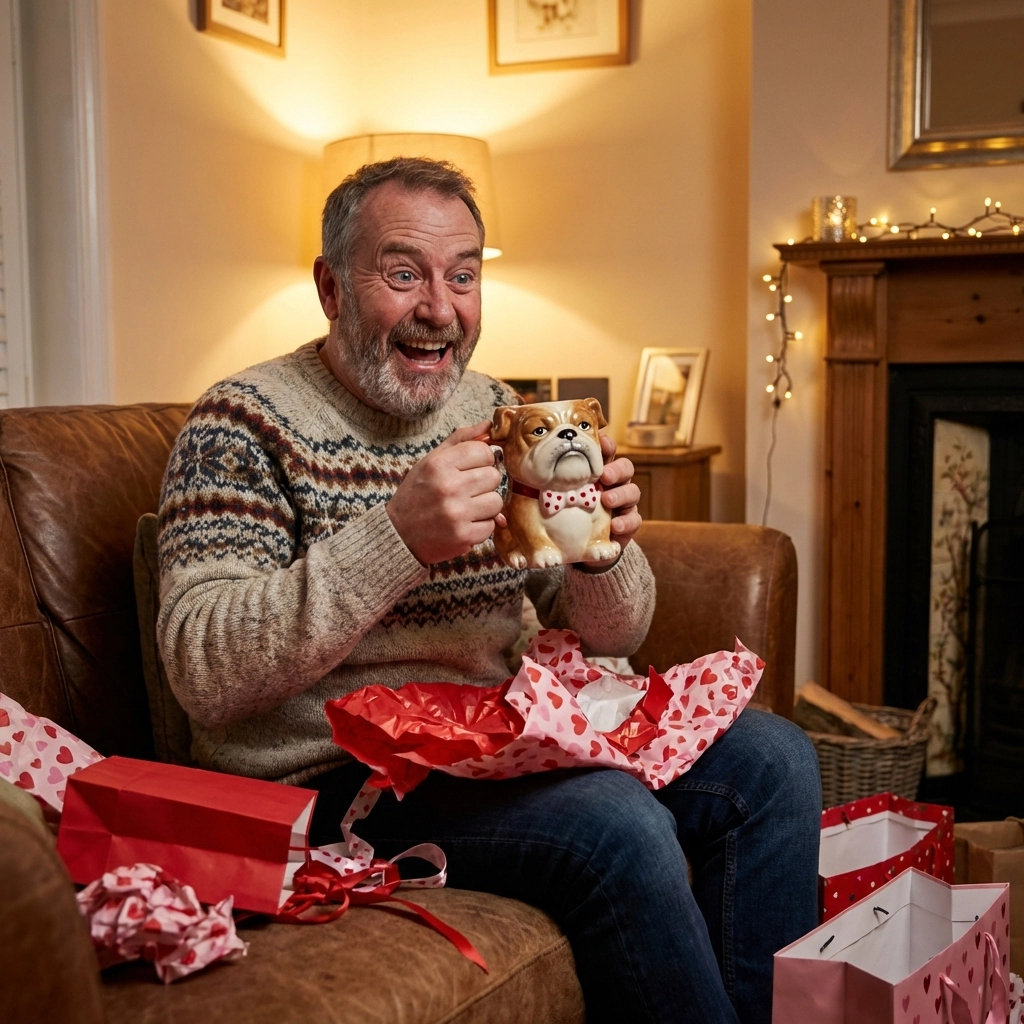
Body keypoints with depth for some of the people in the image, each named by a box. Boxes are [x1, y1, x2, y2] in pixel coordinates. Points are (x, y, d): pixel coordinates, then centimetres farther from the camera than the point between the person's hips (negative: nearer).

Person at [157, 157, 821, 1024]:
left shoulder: (496, 414, 10)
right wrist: (398, 538, -31)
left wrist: (602, 549, -13)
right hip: (331, 782, -7)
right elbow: (203, 672, -21)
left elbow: (609, 636, 11)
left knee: (771, 757, -1)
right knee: (618, 824, -28)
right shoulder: (247, 424, -9)